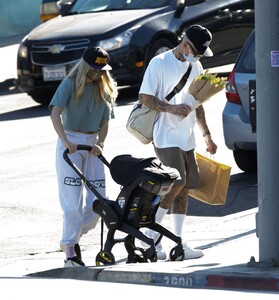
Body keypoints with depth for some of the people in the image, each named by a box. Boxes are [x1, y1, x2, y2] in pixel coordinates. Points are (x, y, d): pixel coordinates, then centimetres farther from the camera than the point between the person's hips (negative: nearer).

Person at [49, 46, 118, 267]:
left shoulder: (105, 89, 10)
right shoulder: (70, 85, -6)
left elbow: (105, 121, 8)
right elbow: (55, 113, -19)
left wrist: (100, 144, -11)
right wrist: (65, 141, -30)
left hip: (92, 144, 5)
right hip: (70, 143, -5)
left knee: (98, 199, 1)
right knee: (73, 198, -9)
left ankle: (72, 239, 19)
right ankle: (70, 249, -4)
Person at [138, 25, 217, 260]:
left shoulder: (196, 67, 14)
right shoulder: (159, 63, -8)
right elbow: (144, 97, -9)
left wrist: (206, 135, 20)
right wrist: (172, 108, -21)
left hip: (186, 138, 7)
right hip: (166, 136, -7)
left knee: (184, 188, 4)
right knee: (176, 183, -18)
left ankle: (178, 243, 7)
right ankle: (152, 234, -6)